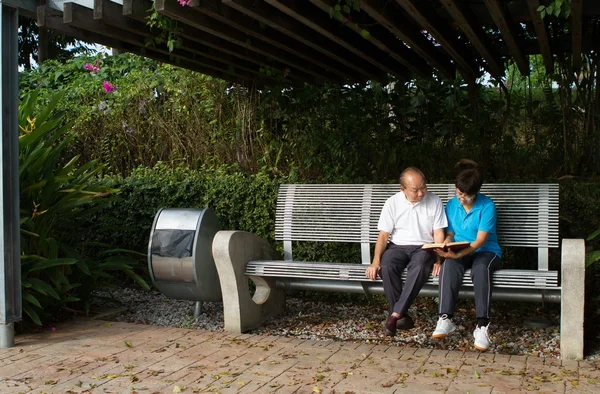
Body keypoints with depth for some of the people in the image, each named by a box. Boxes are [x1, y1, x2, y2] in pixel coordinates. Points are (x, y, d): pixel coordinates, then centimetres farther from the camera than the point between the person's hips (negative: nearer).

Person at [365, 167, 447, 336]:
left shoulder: (434, 201, -1)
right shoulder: (392, 203, 0)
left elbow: (438, 234, 0)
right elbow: (383, 235, -1)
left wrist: (438, 260, -14)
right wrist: (375, 261, -14)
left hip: (424, 247, -1)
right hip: (397, 246, 1)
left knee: (419, 268, -36)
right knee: (386, 267, -32)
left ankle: (395, 314, -33)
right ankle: (402, 315, -23)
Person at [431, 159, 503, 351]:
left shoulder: (487, 206, -10)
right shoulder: (451, 205, 6)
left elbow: (480, 240, -16)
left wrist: (458, 254, -30)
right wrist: (443, 249, -11)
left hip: (486, 251, -3)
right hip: (459, 253, 3)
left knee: (481, 268, -39)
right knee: (449, 266, -34)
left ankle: (482, 325, -40)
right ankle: (445, 319, -38)